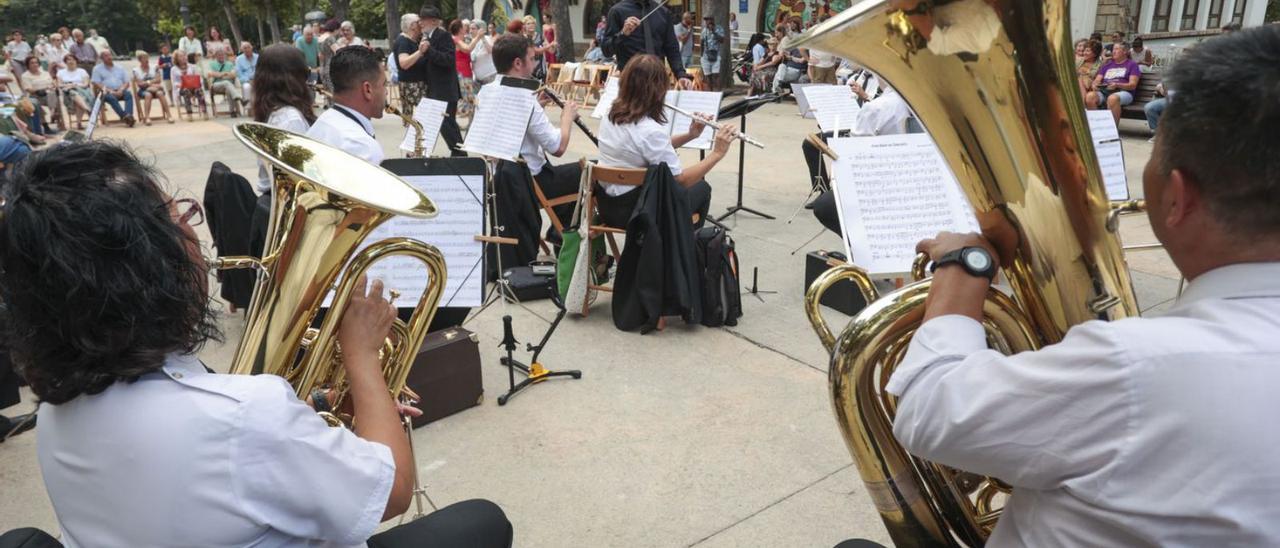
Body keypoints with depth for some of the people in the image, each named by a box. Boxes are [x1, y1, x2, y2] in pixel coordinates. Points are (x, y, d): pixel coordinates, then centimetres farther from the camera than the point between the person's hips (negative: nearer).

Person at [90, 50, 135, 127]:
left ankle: (129, 115, -51)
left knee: (129, 94, -32)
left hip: (120, 91, 2)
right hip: (106, 92, -2)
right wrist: (110, 91, -14)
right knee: (111, 97, -37)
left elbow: (127, 82, 12)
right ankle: (125, 117, -50)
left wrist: (121, 90, -9)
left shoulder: (120, 68, 21)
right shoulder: (97, 69, 13)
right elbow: (96, 84, 2)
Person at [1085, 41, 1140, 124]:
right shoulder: (1106, 65, 28)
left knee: (1113, 98, -41)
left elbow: (1133, 85, 1)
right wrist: (1095, 85, -7)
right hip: (1104, 91, 4)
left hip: (1123, 92, -4)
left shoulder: (1132, 64, 14)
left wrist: (1117, 85, -18)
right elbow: (1097, 80, 19)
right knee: (1090, 96, -32)